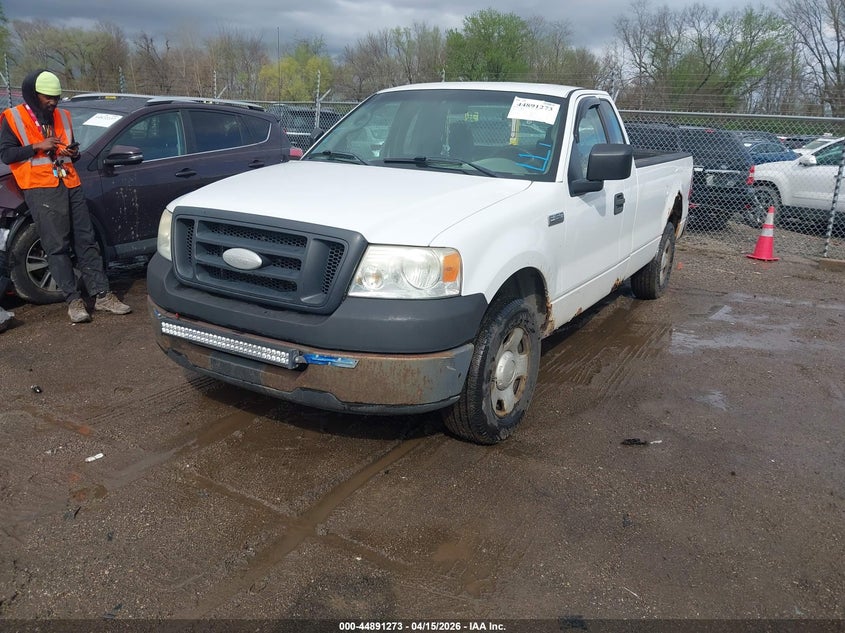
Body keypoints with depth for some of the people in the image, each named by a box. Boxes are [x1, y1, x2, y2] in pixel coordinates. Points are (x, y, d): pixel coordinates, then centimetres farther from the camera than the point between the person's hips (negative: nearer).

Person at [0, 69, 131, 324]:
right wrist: (37, 146, -15)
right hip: (41, 190, -5)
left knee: (86, 241, 3)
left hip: (71, 185, 5)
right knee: (57, 247, -5)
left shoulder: (62, 115, 17)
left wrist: (73, 153, 2)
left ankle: (102, 295, 5)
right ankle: (74, 300, -1)